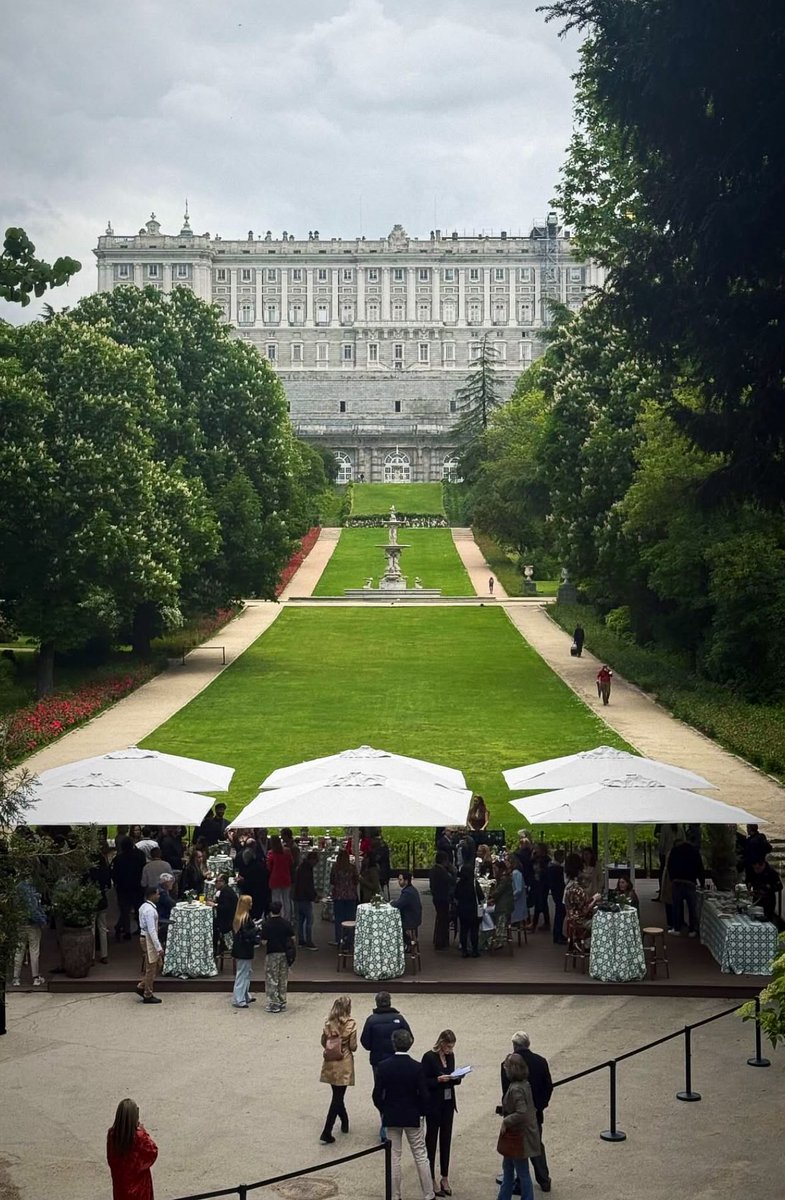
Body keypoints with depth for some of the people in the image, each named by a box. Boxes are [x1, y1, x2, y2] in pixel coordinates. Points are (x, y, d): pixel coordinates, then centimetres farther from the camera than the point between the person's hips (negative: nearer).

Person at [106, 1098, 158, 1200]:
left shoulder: (112, 1134, -17)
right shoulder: (139, 1136, -31)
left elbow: (110, 1158, -1)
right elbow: (153, 1151, -13)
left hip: (120, 1180, 4)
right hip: (138, 1182, -4)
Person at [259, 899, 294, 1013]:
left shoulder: (267, 924, -13)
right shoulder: (286, 923, -4)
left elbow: (264, 942, -13)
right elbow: (292, 938, -1)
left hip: (272, 954, -4)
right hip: (284, 953, 4)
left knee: (272, 980, 5)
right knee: (283, 980, 15)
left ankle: (274, 1004, 4)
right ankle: (282, 1003, 20)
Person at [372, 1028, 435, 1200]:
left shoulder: (383, 1067, -12)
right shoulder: (417, 1067, -14)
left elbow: (377, 1095, -8)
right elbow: (423, 1095, -12)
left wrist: (384, 1110, 10)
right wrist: (422, 1112, 6)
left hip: (391, 1117, 1)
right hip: (413, 1118, -1)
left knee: (393, 1157, 10)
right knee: (421, 1156, 10)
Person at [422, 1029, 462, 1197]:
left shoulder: (450, 1056, 4)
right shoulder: (429, 1057, -14)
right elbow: (424, 1082, -13)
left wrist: (456, 1078, -7)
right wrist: (438, 1080, -26)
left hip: (448, 1104, 6)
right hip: (433, 1105, -6)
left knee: (446, 1140, 11)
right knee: (431, 1141, 5)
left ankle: (444, 1178, 21)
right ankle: (432, 1180, 13)